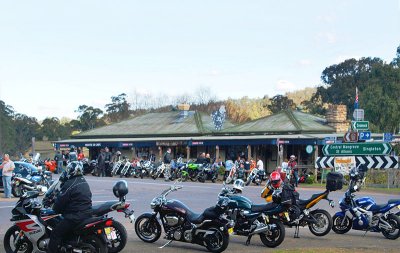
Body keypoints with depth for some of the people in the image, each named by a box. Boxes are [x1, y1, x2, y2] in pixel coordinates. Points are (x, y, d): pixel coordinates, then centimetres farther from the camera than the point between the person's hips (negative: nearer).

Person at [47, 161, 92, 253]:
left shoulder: (70, 184, -17)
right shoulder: (84, 182, 13)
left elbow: (60, 201, -13)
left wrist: (55, 208, 9)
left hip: (75, 217, -10)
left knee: (55, 234, -7)